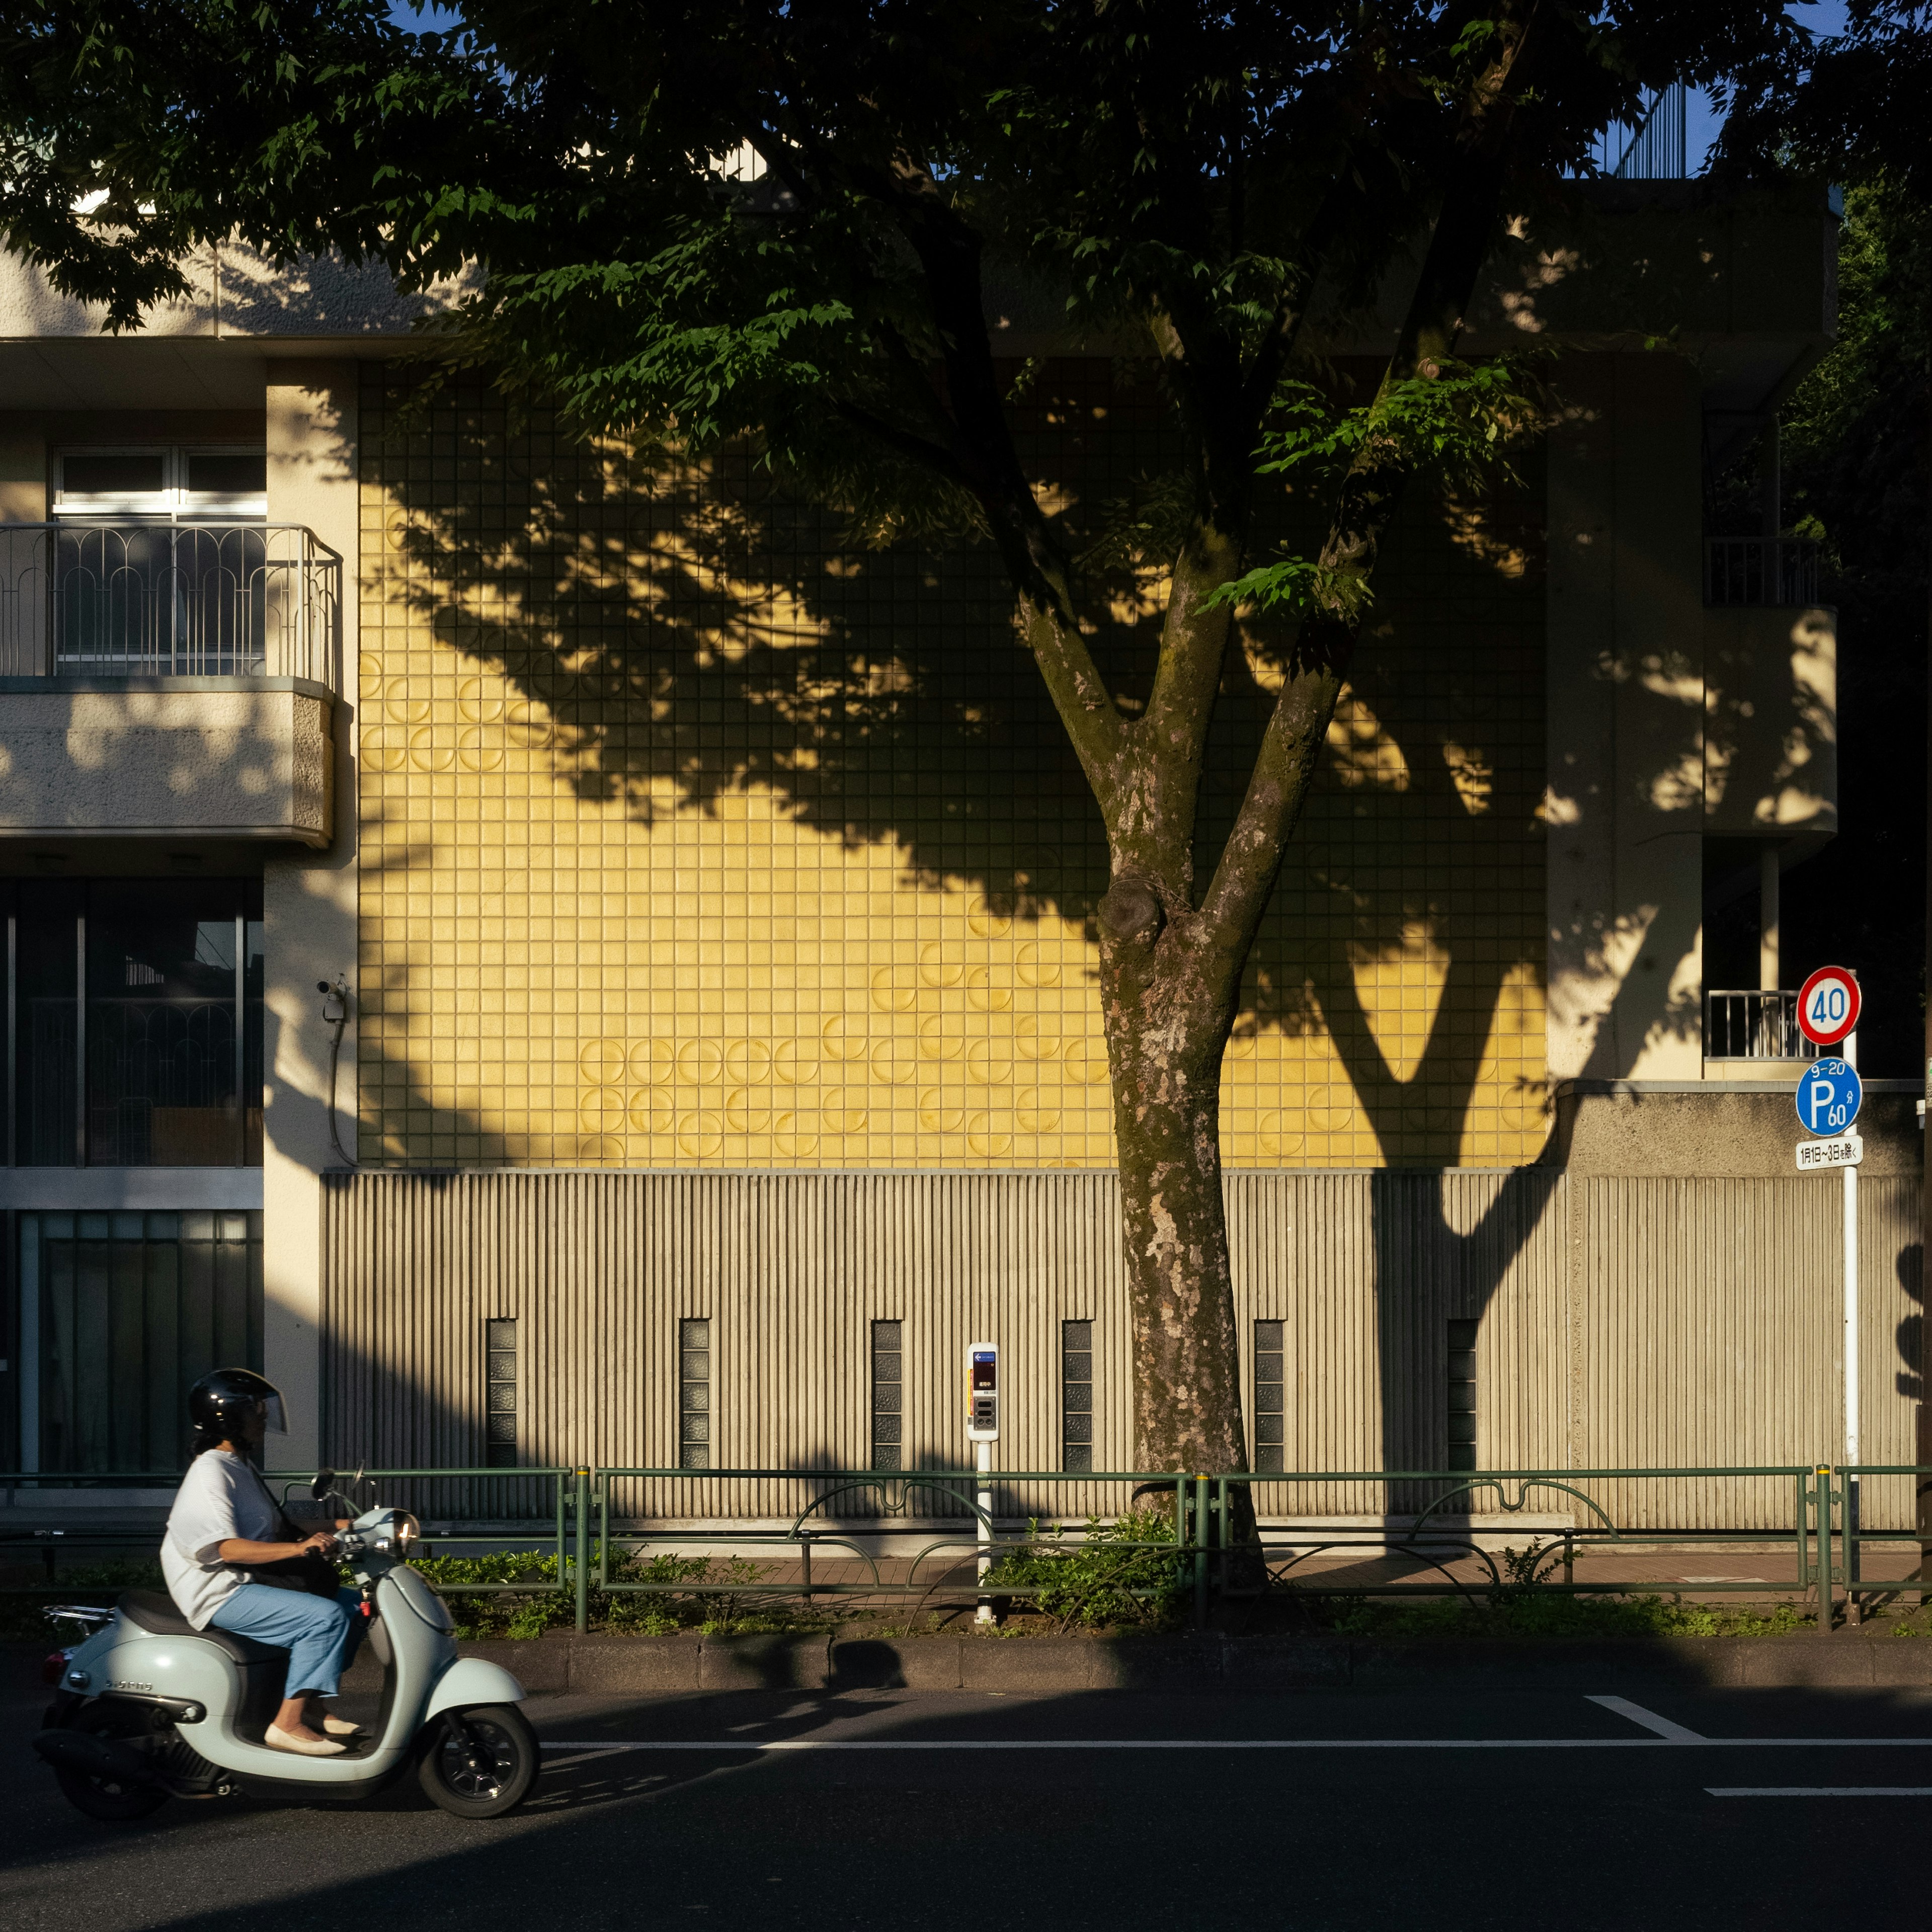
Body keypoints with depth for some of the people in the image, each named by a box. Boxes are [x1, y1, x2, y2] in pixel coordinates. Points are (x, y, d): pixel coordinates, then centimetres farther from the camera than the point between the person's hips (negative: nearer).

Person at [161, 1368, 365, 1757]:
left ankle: (308, 1707, 8)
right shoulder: (210, 1474, -15)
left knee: (353, 1604, 9)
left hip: (251, 1583, 10)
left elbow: (276, 1529, 24)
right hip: (220, 1594, -10)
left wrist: (331, 1531, 9)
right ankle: (288, 1725, -23)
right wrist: (299, 1548, -35)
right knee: (326, 1617, -24)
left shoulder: (243, 1468, 18)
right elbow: (228, 1548, -26)